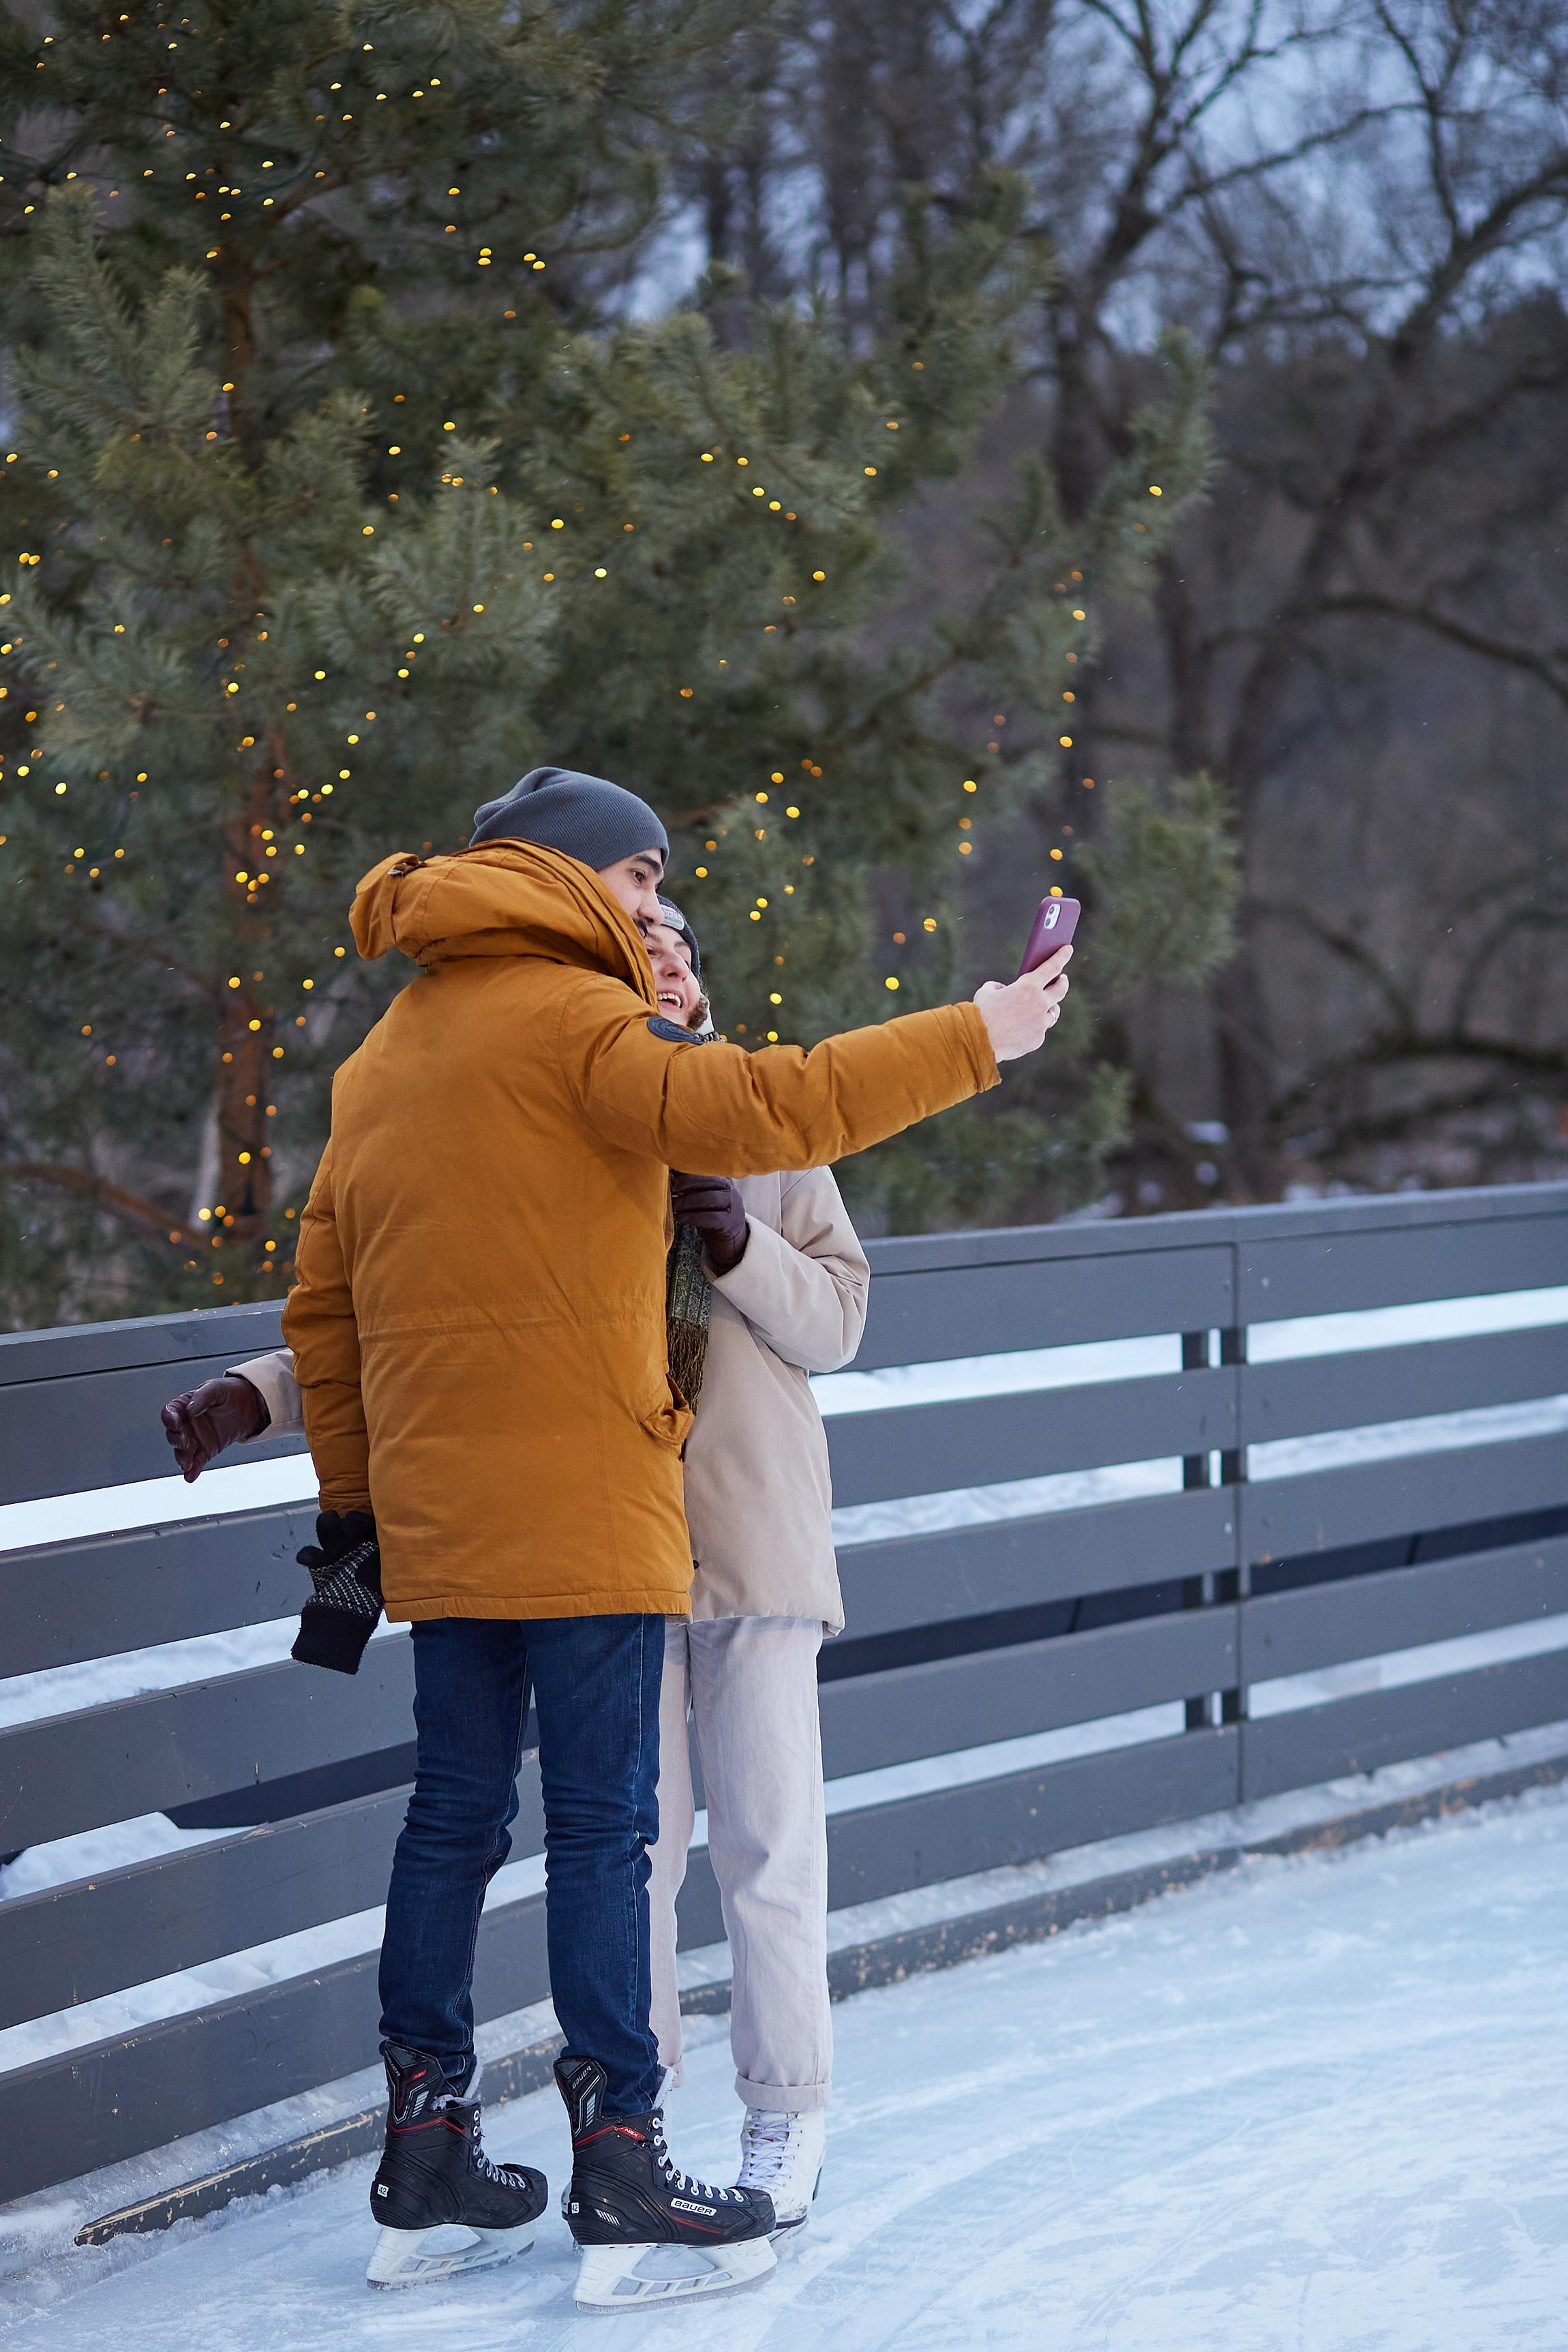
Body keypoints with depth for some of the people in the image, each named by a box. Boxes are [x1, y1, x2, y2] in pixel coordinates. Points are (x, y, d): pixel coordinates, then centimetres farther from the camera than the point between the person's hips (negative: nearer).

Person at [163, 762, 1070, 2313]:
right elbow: (744, 1109, -24)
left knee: (454, 1815, 13)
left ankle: (426, 2156, 18)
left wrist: (352, 1496, 22)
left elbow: (323, 1305, 18)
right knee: (602, 1825, -5)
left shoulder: (383, 1060, 17)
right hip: (579, 1509, -8)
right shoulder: (565, 1016, -8)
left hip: (437, 1518, 8)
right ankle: (621, 2181, -3)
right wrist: (972, 1039, -18)